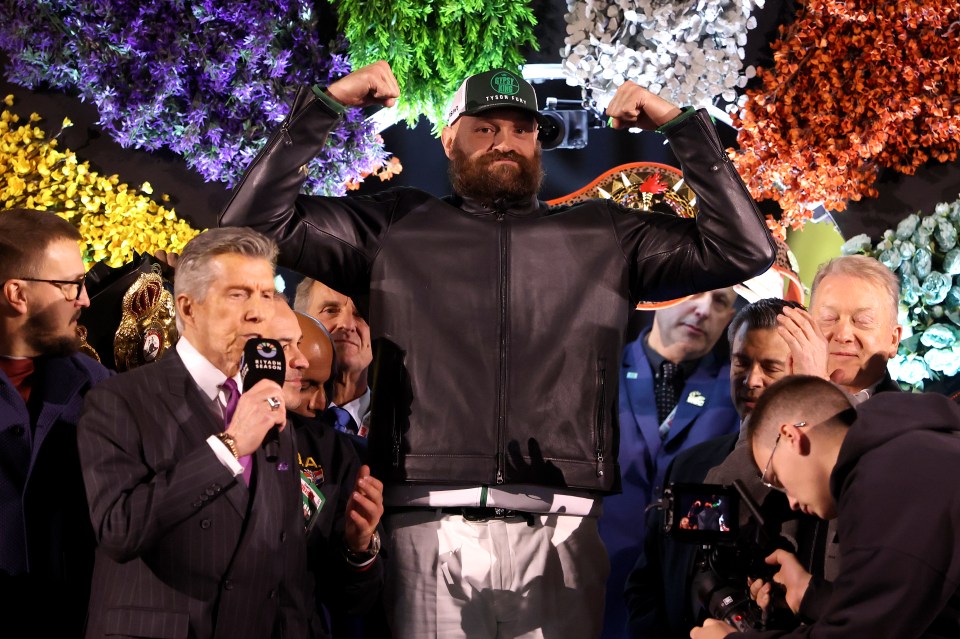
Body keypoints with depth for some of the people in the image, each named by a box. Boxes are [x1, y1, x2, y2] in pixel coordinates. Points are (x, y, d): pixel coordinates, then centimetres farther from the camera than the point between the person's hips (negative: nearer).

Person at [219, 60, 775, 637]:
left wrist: (682, 126, 7)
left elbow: (744, 249, 11)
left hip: (561, 530, 1)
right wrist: (324, 106, 5)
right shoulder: (397, 227, 14)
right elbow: (257, 221, 10)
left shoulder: (604, 236, 15)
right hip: (435, 527, 0)